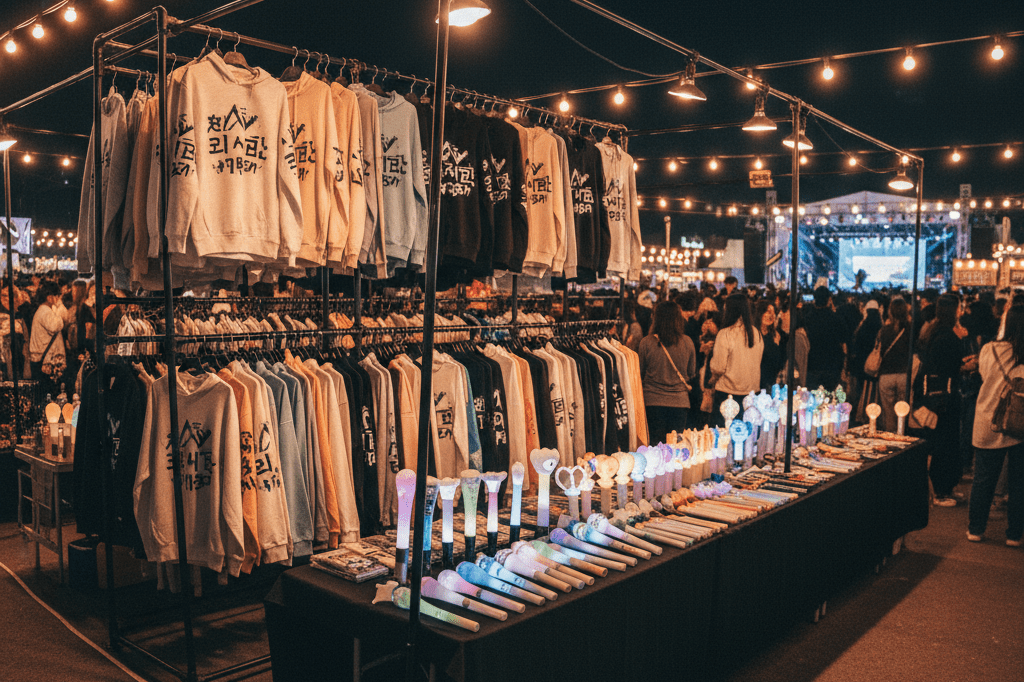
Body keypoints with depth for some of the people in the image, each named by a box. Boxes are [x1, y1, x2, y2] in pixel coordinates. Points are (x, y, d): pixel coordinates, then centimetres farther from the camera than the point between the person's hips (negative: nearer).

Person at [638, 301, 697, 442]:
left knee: (655, 445, 5)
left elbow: (640, 374, 3)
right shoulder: (687, 342, -4)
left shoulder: (647, 342, -9)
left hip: (653, 400, -1)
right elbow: (692, 372, 9)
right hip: (680, 401, 1)